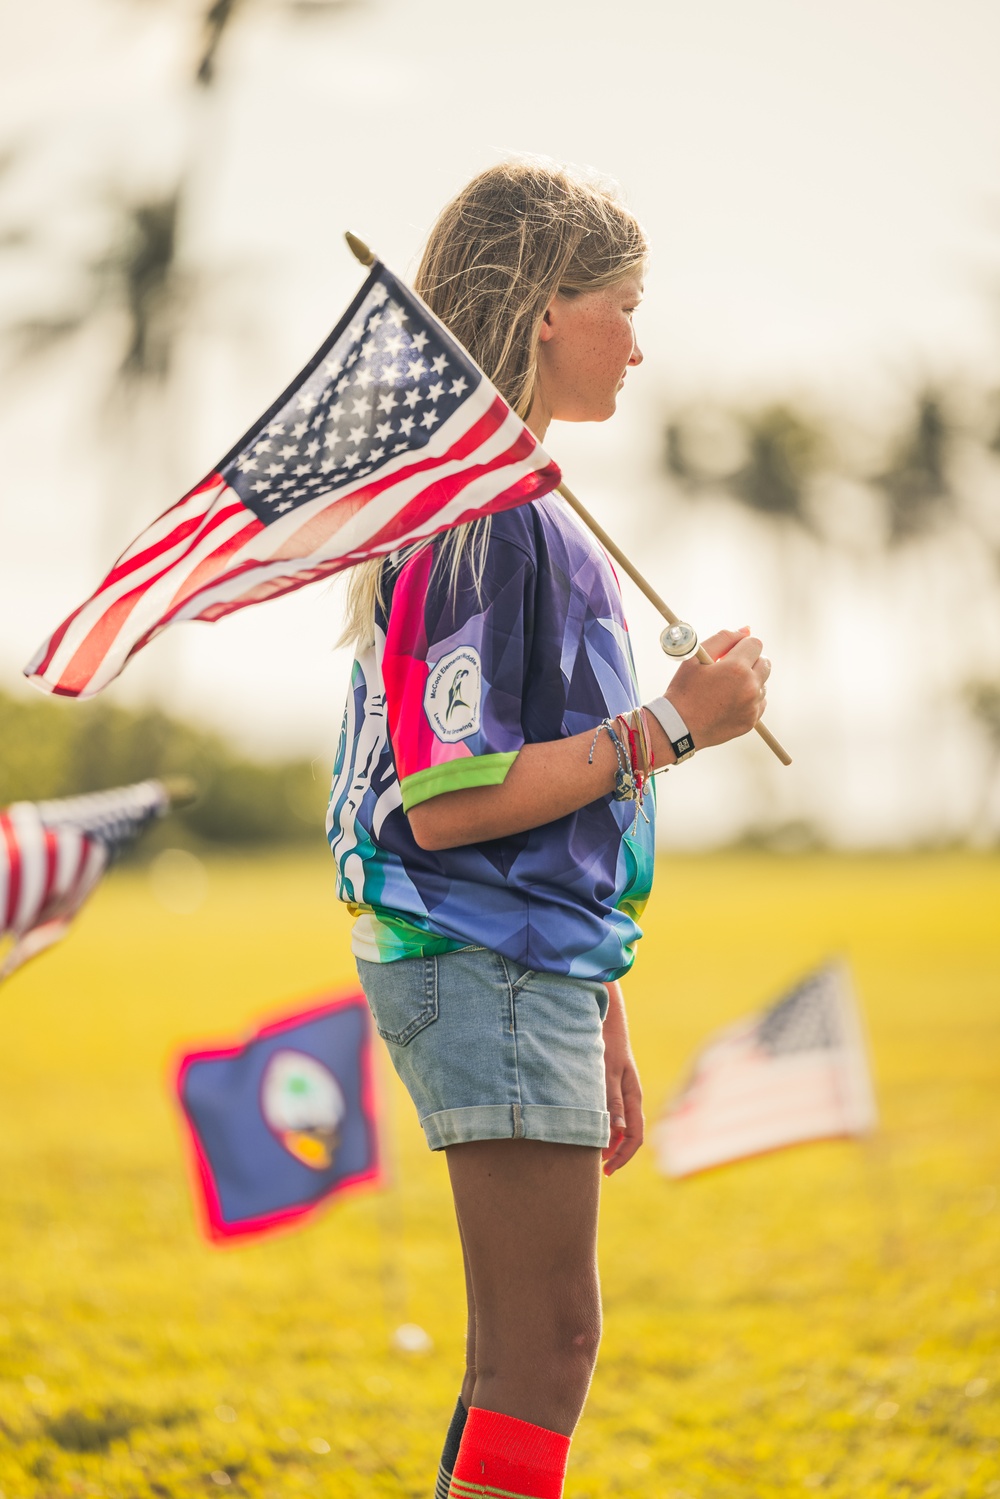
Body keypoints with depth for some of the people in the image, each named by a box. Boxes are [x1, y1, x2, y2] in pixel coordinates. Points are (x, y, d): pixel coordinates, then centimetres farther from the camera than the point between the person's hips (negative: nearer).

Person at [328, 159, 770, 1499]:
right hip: (487, 971, -10)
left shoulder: (531, 514, 17)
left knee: (532, 1340, 13)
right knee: (546, 1337, -9)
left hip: (534, 966, 10)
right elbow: (448, 803, -20)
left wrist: (601, 1023, 22)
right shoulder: (480, 516, -14)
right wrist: (670, 725, -17)